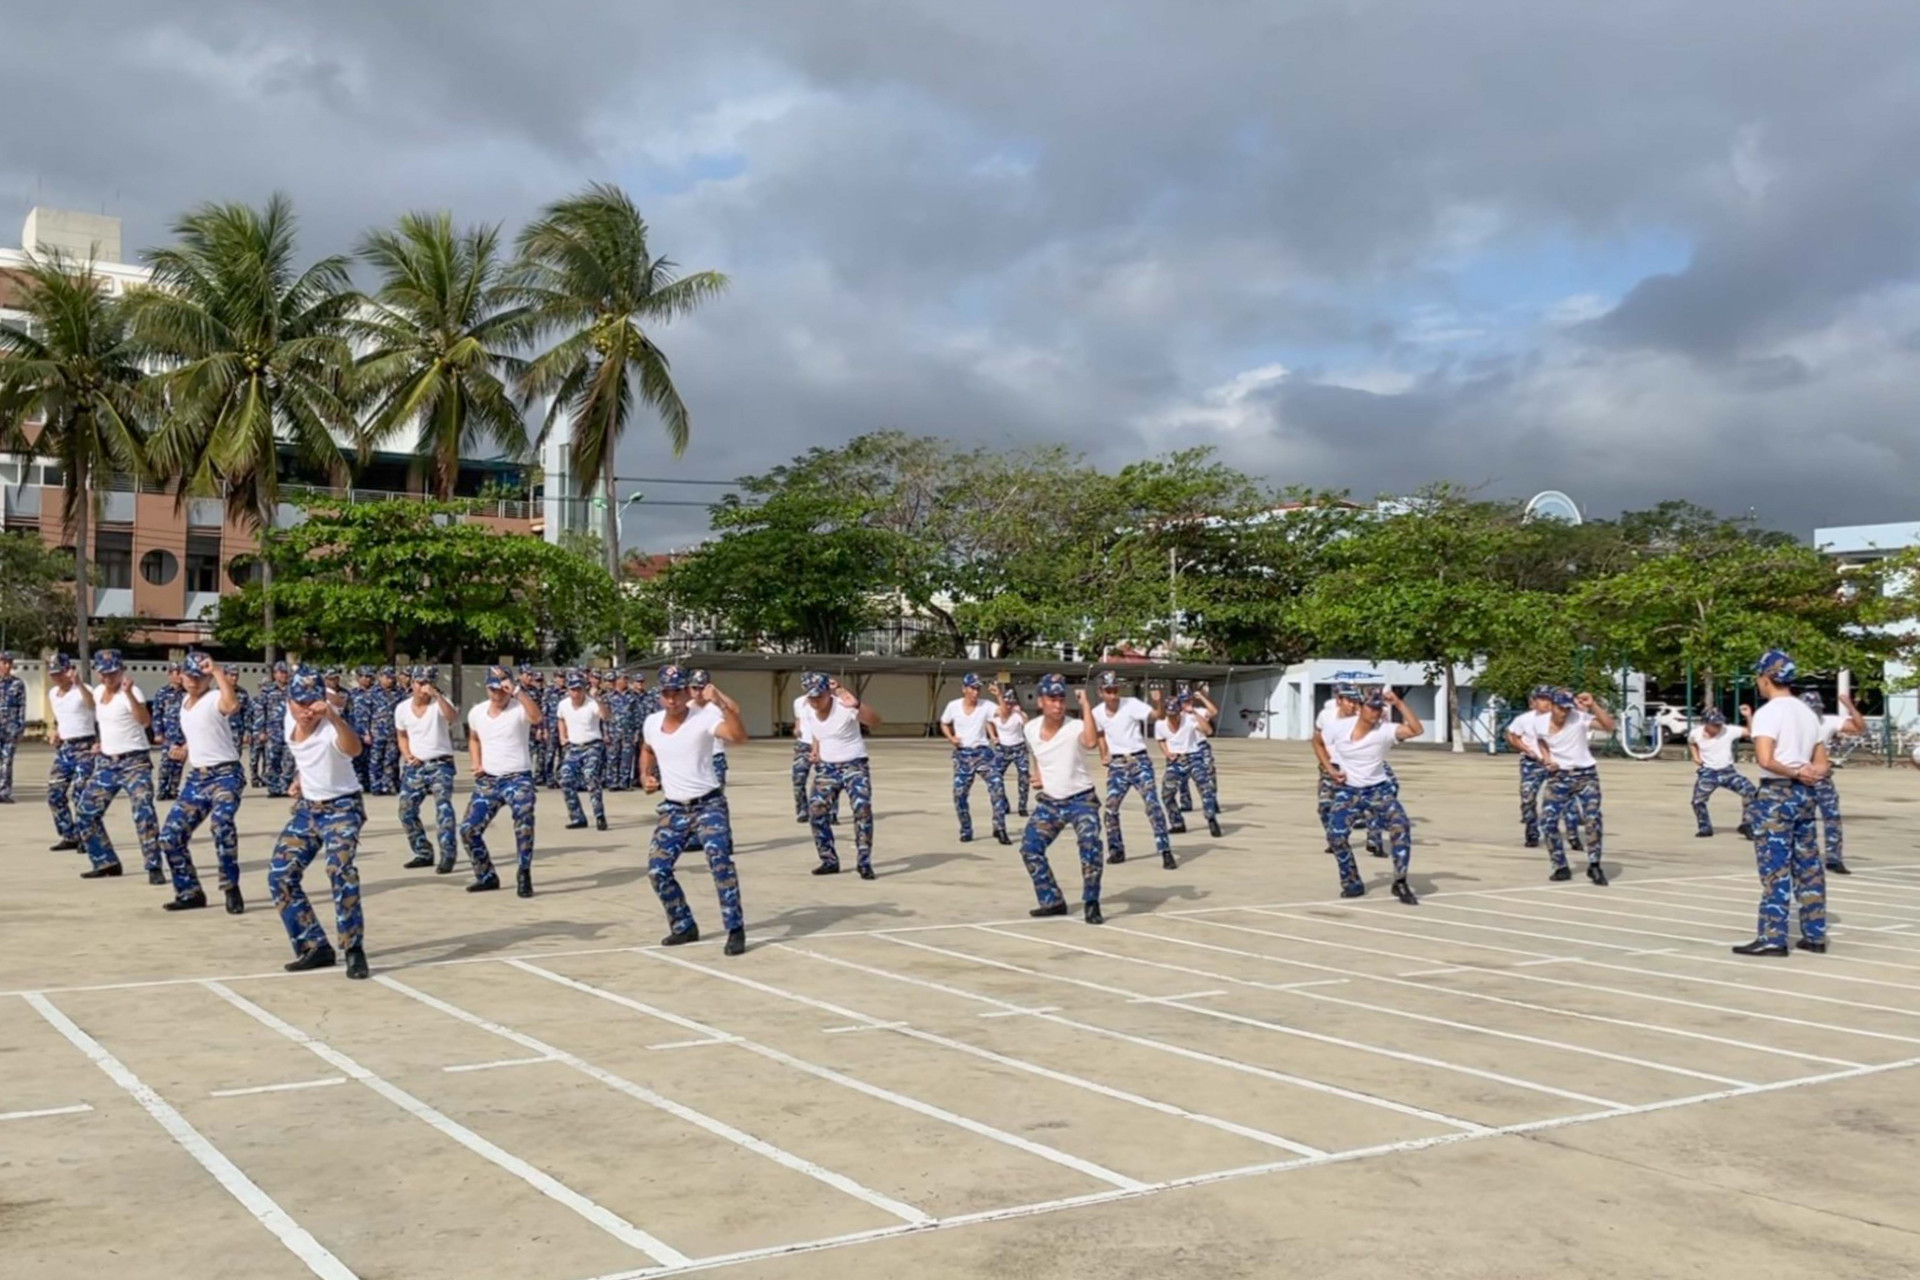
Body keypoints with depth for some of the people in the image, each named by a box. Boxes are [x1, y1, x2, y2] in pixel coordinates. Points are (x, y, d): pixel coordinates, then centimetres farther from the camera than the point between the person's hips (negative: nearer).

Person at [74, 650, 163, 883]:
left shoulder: (131, 691, -15)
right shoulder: (98, 691, 8)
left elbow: (145, 721, -35)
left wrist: (129, 694, -45)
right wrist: (101, 742, 13)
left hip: (135, 762, -8)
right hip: (106, 762, 8)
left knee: (144, 812, -21)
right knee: (85, 812, 8)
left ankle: (154, 868, -17)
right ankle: (106, 862, 20)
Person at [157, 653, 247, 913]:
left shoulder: (215, 698, -13)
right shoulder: (185, 700, 13)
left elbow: (233, 705, -40)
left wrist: (217, 672, -34)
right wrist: (183, 751, 9)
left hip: (225, 774, -8)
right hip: (196, 777, 8)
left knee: (221, 822, -35)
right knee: (170, 836, 3)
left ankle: (231, 888, -22)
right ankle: (190, 892, 20)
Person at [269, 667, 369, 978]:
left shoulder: (330, 728, -28)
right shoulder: (289, 719, -5)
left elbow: (354, 749, -54)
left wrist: (333, 716, -67)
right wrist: (300, 777, 7)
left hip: (342, 808, -8)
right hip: (307, 808, 8)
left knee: (340, 869, -30)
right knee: (280, 875, 3)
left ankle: (354, 949, -18)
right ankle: (314, 947, 14)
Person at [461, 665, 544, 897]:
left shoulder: (519, 708, -11)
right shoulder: (476, 713, 6)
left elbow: (537, 717, -36)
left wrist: (516, 690, -40)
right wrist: (477, 764, 9)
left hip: (518, 778, -5)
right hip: (487, 781, 6)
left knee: (524, 827, -25)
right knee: (468, 829, 3)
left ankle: (524, 876, -10)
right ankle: (486, 876, 22)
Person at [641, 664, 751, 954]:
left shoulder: (704, 717, -17)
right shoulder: (651, 722, 1)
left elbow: (739, 736, -36)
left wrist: (721, 703, -47)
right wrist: (645, 776, 7)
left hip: (709, 805, -5)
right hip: (673, 809, 6)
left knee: (720, 862, -22)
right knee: (657, 869, 1)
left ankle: (735, 930, -13)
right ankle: (684, 927, 20)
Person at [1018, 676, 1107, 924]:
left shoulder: (1075, 727, -22)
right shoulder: (1030, 729, -4)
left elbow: (1091, 742, -47)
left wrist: (1085, 704, -42)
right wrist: (1038, 775, 1)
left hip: (1081, 799, -5)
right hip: (1049, 802, 6)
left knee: (1090, 844, -26)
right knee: (1029, 847, 1)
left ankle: (1091, 904, -13)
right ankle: (1053, 901, 16)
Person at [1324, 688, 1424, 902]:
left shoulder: (1385, 730, -17)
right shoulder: (1338, 728, -11)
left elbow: (1417, 730, -32)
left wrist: (1398, 703, -36)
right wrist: (1331, 769, -1)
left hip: (1379, 789, -1)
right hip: (1347, 790, 1)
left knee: (1401, 825, -22)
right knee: (1337, 834, -16)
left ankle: (1400, 882, -11)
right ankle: (1352, 883, 6)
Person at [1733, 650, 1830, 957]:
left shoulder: (1768, 712, -11)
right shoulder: (1808, 712, 14)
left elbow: (1765, 759, -24)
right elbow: (1822, 766, 14)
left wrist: (1794, 773, -10)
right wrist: (1805, 774, -4)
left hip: (1776, 794, -8)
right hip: (1805, 794, 8)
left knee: (1774, 868, -6)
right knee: (1809, 867, 11)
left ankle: (1771, 938, -5)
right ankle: (1814, 934, 16)